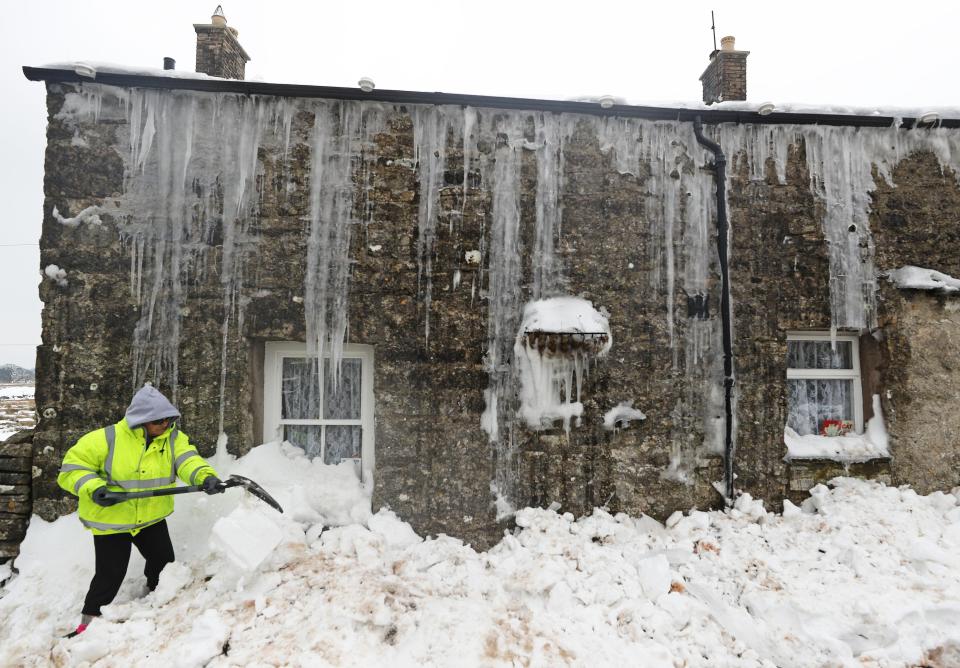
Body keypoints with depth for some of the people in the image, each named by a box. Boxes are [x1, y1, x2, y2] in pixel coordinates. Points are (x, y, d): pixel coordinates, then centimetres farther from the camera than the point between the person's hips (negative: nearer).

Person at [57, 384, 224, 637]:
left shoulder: (173, 438, -8)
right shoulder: (108, 438, -18)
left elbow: (187, 460, -25)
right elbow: (73, 466, -11)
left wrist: (206, 476, -47)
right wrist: (93, 488, -29)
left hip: (151, 517, 4)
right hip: (110, 519, -4)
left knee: (164, 562, 14)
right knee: (111, 574, 4)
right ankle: (89, 623, 27)